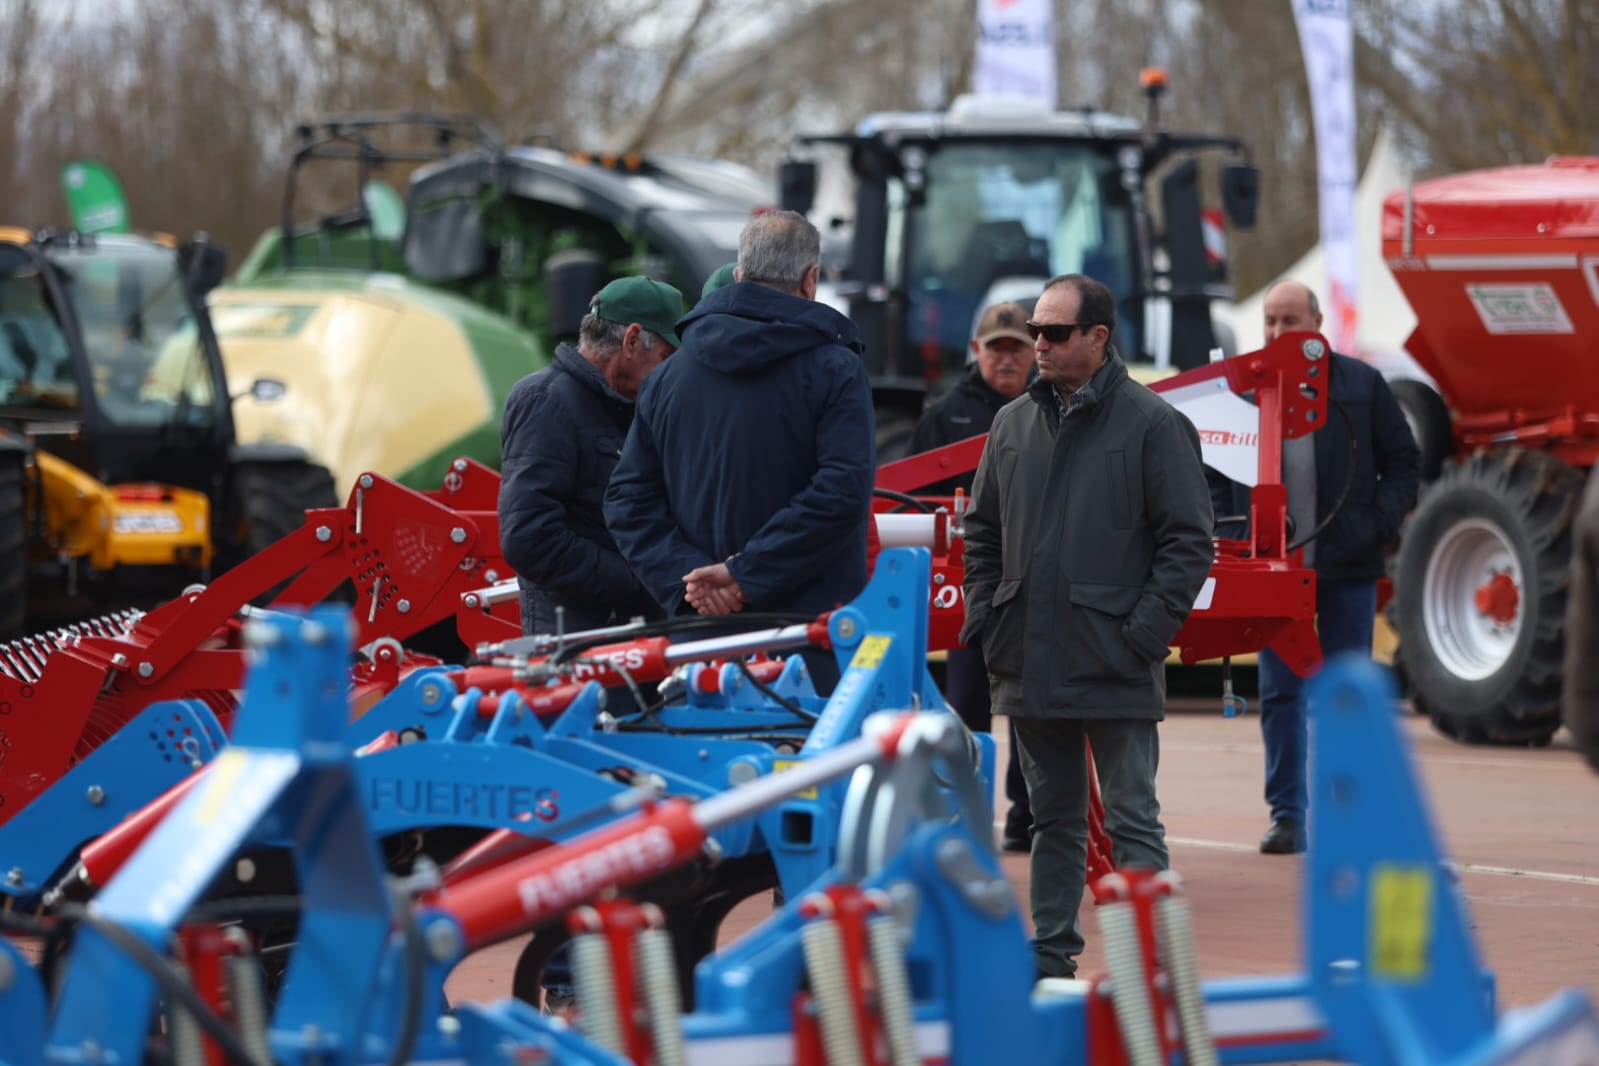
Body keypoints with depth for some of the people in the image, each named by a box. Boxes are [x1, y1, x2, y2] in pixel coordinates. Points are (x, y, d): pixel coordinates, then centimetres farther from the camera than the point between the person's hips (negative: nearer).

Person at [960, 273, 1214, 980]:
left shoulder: (1152, 424, -6)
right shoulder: (1014, 424, 12)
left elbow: (1188, 542, -7)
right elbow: (982, 533, 20)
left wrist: (1142, 636, -13)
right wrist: (985, 623, 8)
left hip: (1115, 672, -6)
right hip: (1031, 668, 6)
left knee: (1132, 820, -3)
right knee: (1054, 817, 14)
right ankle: (1051, 948, 21)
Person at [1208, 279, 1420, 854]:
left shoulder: (1361, 385, 4)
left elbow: (1403, 462, 7)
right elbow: (1214, 471, 10)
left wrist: (1376, 525, -6)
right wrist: (1227, 537, -2)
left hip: (1346, 570, -1)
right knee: (1279, 694, 1)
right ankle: (1288, 817, 6)